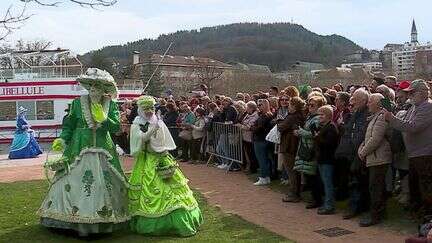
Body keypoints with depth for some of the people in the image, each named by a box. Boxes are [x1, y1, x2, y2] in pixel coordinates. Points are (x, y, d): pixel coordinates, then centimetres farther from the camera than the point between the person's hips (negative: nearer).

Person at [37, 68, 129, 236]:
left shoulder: (110, 105, 3)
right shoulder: (77, 102, 2)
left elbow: (116, 127, -2)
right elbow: (69, 125, 4)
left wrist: (103, 118, -15)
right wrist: (63, 140, -10)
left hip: (103, 151, 1)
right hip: (79, 149, 0)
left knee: (104, 183, 2)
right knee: (74, 182, -2)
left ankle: (104, 218, 15)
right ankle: (75, 219, 11)